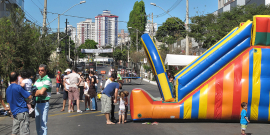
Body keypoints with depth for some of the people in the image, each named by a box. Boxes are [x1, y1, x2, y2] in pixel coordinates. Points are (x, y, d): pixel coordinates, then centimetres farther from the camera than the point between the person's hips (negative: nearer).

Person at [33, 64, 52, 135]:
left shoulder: (47, 80, -8)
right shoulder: (37, 80, 16)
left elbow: (41, 92, -17)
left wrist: (36, 92, -1)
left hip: (44, 104, -8)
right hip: (37, 103, 8)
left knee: (43, 125, -7)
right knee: (37, 125, 12)